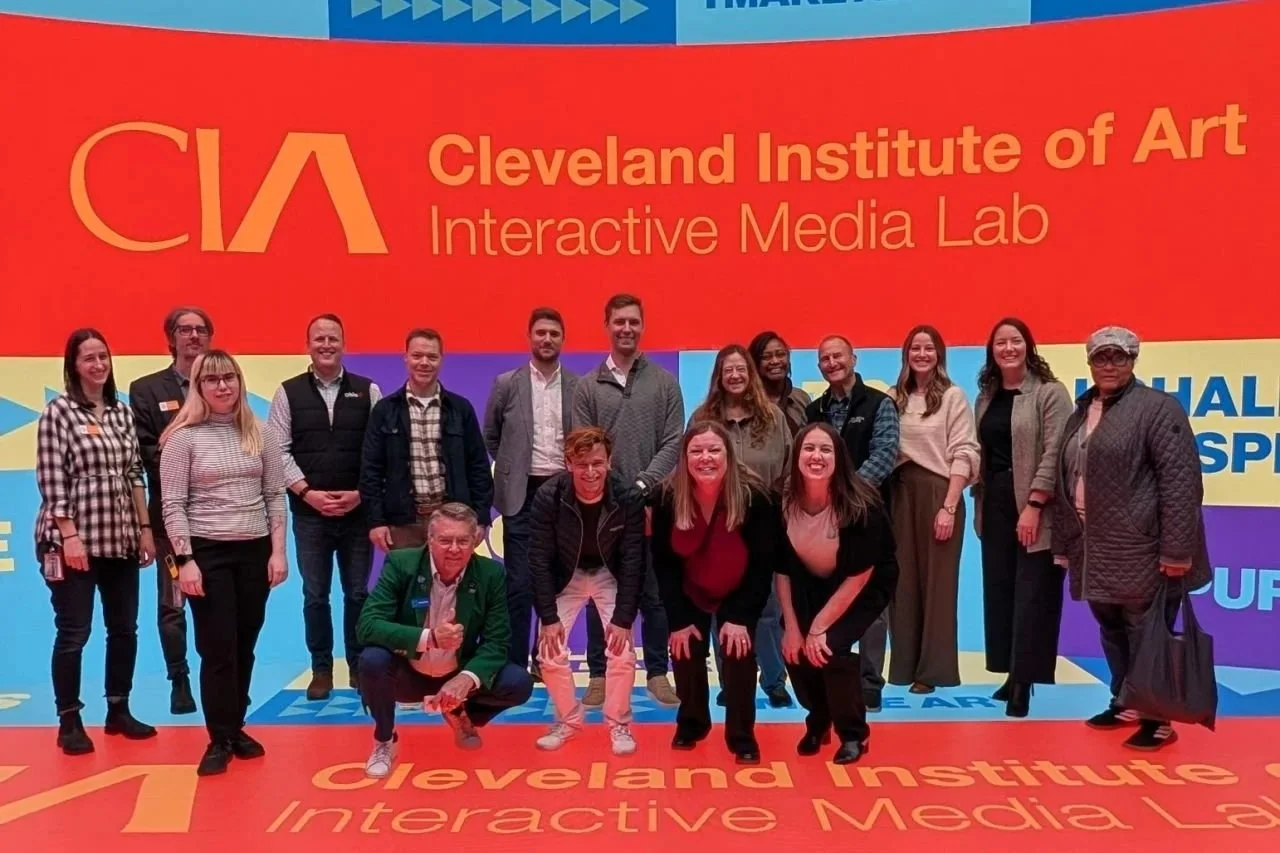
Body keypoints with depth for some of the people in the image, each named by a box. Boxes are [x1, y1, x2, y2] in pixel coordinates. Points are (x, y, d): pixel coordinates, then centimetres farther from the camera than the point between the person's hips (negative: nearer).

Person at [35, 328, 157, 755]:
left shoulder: (122, 412, 10)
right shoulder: (58, 412, -6)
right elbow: (51, 480, -10)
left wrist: (145, 528, 8)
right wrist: (69, 535, -16)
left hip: (120, 538, 6)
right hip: (74, 538, -6)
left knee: (124, 628, 11)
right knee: (74, 632, 1)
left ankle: (118, 711, 24)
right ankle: (69, 722, 13)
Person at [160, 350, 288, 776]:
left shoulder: (261, 435, 4)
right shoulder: (183, 438, -4)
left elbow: (275, 497, 6)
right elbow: (173, 505, -6)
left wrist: (278, 551, 0)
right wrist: (184, 560, -12)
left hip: (254, 551, 3)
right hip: (207, 552, -3)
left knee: (245, 645, 10)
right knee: (217, 648, 0)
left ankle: (235, 727, 24)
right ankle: (220, 739, 11)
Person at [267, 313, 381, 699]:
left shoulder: (368, 390, 3)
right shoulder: (289, 392, 3)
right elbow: (278, 450, -1)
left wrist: (360, 494, -9)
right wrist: (307, 493, -10)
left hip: (358, 511, 0)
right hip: (308, 513, 0)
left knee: (357, 592, 8)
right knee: (315, 594, 8)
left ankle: (359, 666, 21)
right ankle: (321, 669, 20)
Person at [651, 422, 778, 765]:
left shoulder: (755, 496, -28)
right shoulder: (667, 497, -23)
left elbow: (763, 564, -19)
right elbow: (663, 562, -13)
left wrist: (740, 617, -21)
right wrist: (677, 619, -14)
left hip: (738, 594, -2)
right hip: (690, 593, 2)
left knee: (739, 653, -12)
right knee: (686, 653, -1)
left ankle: (742, 737, 7)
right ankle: (692, 723, 26)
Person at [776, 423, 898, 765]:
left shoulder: (860, 504, -31)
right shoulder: (783, 501, -20)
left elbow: (859, 575, -25)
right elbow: (782, 569, -9)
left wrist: (819, 627, -24)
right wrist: (791, 626, -13)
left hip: (867, 586, -4)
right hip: (813, 582, 4)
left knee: (832, 645, -24)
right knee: (795, 647, -12)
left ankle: (853, 734, 2)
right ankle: (818, 721, 19)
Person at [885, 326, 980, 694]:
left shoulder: (953, 396, -2)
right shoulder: (894, 398, 8)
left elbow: (964, 454, -6)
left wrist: (949, 507, -13)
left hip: (938, 492, -3)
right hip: (900, 492, 3)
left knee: (937, 582, 3)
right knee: (903, 581, 7)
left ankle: (933, 669, 12)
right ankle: (906, 664, 18)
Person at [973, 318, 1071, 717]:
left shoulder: (1050, 392, -6)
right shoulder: (986, 397, 13)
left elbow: (1054, 453, -12)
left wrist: (1033, 505, -18)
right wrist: (978, 500, 9)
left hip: (1035, 507, -6)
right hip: (995, 505, 6)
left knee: (1031, 595, -2)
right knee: (999, 592, 8)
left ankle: (1023, 681, 4)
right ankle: (1012, 673, 19)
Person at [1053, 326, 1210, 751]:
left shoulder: (1158, 407, -7)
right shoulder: (1081, 413, 15)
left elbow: (1182, 480, -14)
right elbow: (1066, 480, 17)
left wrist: (1177, 550, -19)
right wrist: (1064, 543, 15)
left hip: (1141, 552, -7)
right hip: (1094, 549, 7)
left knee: (1146, 635, 0)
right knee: (1112, 632, 16)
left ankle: (1157, 719, 13)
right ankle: (1126, 703, 31)